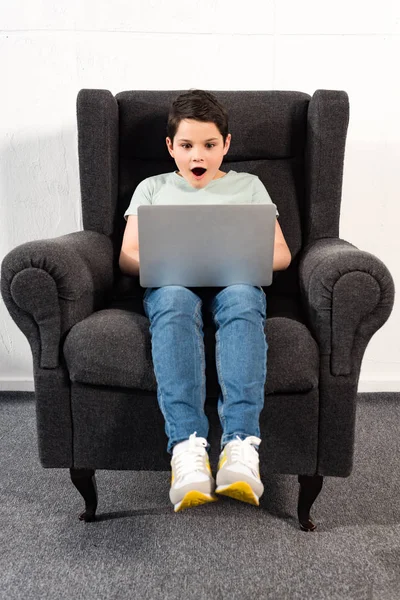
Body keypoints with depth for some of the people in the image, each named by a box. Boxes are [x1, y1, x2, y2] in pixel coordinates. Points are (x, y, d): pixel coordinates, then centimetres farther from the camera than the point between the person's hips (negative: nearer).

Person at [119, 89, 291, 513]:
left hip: (235, 283, 0)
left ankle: (241, 446, -49)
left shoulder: (248, 185, 27)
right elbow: (127, 256, 16)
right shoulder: (152, 188, 28)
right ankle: (187, 446, -49)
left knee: (241, 300, -38)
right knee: (174, 302, -38)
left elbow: (281, 254, 16)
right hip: (170, 283, 0)